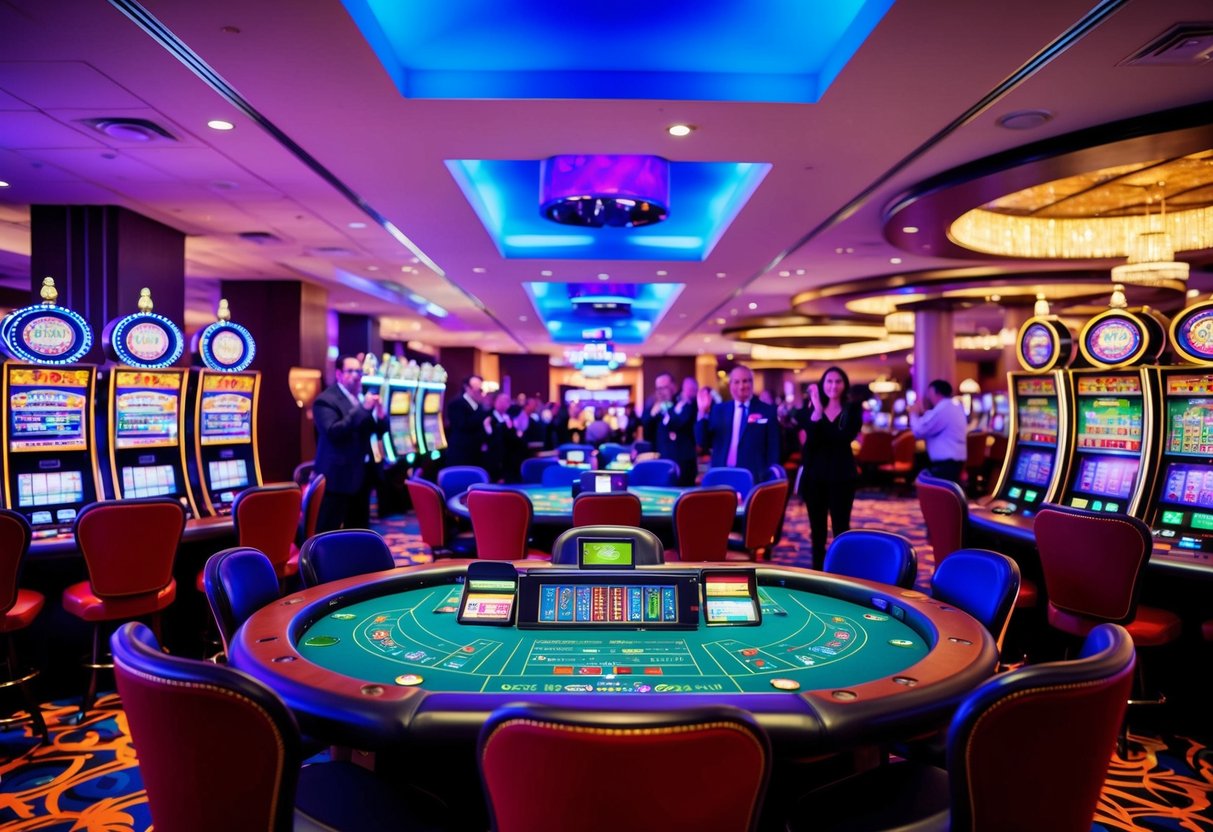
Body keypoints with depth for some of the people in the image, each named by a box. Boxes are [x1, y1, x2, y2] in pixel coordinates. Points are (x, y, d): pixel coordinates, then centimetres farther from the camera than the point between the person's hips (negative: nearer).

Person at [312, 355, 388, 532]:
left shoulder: (363, 397, 12)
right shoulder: (326, 400, -12)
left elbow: (379, 429, 14)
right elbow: (332, 432, -26)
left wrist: (380, 414, -9)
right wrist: (363, 409, -28)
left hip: (361, 474, 8)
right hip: (338, 476, -8)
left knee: (359, 529, 15)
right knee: (328, 531, -3)